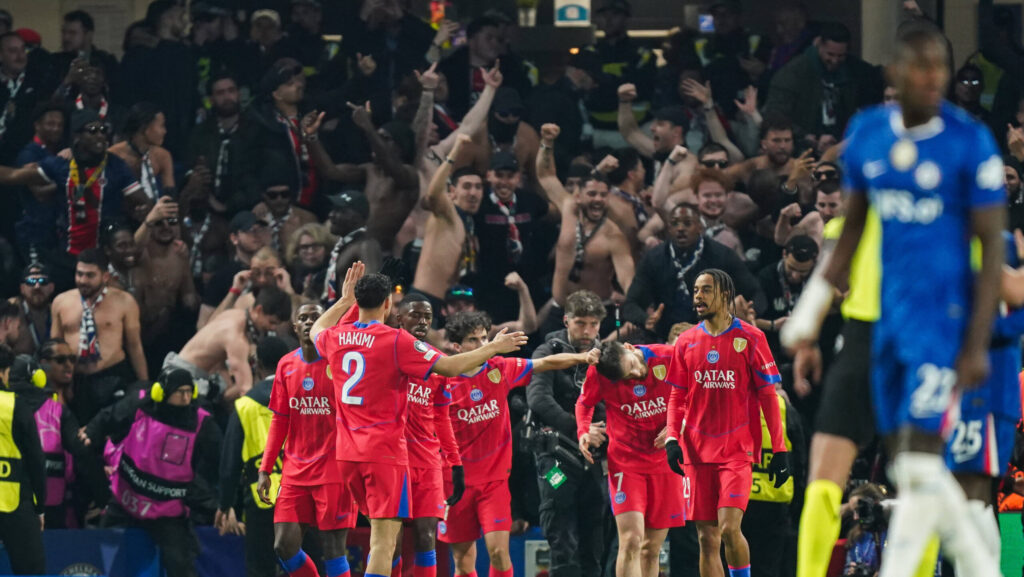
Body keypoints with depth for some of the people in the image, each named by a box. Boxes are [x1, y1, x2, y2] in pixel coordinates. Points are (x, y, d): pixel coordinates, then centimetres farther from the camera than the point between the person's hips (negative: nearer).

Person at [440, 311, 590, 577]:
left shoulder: (501, 369, 0)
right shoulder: (444, 382, -6)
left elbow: (546, 363, -2)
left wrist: (583, 357, -16)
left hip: (495, 477, 1)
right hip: (458, 479, -1)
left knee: (498, 550, -12)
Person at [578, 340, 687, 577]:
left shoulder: (669, 358, -15)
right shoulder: (599, 374, -14)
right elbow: (584, 403, 8)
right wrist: (583, 431, -9)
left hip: (666, 460, 2)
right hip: (625, 460, -2)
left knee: (651, 548, 7)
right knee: (631, 541, -17)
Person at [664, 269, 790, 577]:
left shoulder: (750, 338, -1)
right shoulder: (686, 342, 9)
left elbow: (768, 396, 0)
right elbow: (677, 397, 13)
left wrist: (779, 449, -4)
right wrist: (672, 438, -3)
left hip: (738, 448, -4)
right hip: (698, 451, 4)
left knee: (729, 528, -19)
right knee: (707, 538, 3)